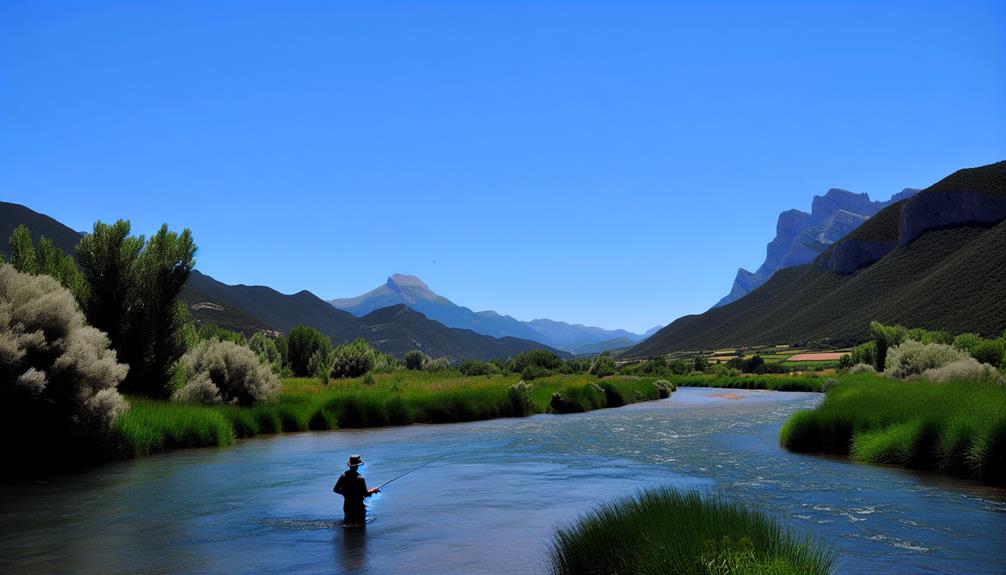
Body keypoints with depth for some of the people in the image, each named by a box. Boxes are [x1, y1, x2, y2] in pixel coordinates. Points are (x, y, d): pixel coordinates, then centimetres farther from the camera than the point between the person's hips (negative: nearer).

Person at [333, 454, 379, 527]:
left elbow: (335, 489, 1)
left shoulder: (343, 476, -6)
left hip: (347, 505, 4)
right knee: (360, 523, 12)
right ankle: (356, 523, -11)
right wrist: (373, 491, 3)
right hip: (358, 505, -4)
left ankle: (347, 522, -2)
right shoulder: (360, 478, -19)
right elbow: (365, 494, -15)